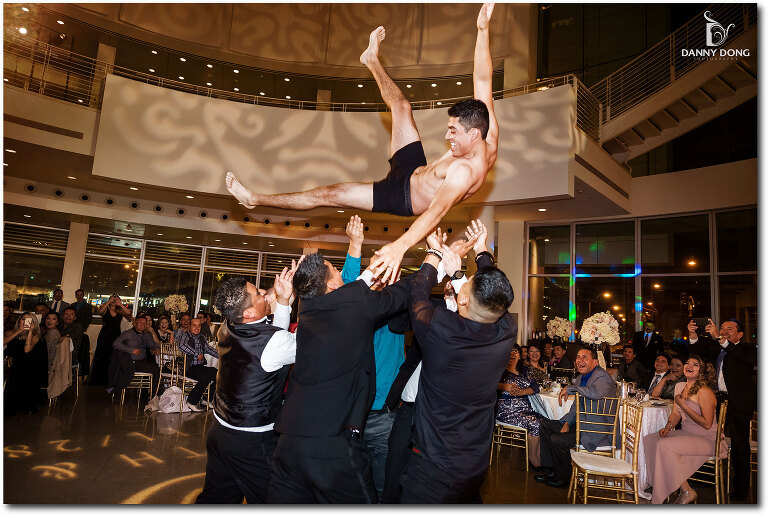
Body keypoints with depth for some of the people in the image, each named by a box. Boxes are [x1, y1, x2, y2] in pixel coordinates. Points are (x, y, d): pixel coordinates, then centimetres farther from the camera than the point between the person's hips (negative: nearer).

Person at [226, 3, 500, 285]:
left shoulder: (464, 171, -38)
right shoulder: (489, 136, -14)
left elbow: (438, 209, -51)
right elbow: (483, 79, -9)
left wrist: (400, 246, -63)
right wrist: (483, 29, -14)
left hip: (403, 195, -7)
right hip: (414, 169, 8)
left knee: (328, 194, -9)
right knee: (401, 106, 12)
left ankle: (256, 199, 5)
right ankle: (372, 60, 39)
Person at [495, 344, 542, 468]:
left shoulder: (523, 371, 19)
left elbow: (535, 387, 8)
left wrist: (521, 392, -10)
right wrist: (503, 386, -28)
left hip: (525, 409, 5)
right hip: (507, 411, -5)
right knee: (535, 423, -23)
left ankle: (539, 457, -10)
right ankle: (533, 457, -4)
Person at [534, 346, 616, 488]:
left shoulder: (602, 377, -19)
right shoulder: (580, 377, 11)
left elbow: (595, 393, -44)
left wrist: (569, 388, -30)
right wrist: (567, 423, 3)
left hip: (597, 432, -10)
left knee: (556, 440, -21)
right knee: (545, 424, 10)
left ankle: (562, 478, 4)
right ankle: (553, 469, 16)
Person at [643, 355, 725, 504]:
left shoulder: (704, 391, -16)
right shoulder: (679, 386, 9)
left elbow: (707, 424, -19)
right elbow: (676, 414, 16)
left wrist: (683, 405, -18)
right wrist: (668, 427, -2)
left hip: (706, 440, -8)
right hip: (685, 434, 8)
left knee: (664, 446, -27)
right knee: (649, 440, -8)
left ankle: (687, 491, -9)